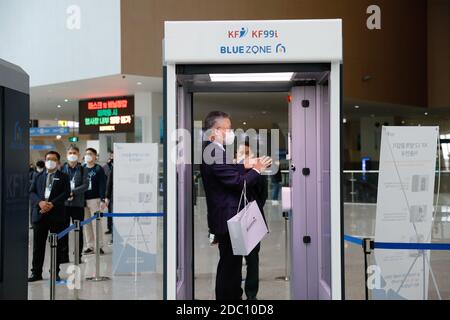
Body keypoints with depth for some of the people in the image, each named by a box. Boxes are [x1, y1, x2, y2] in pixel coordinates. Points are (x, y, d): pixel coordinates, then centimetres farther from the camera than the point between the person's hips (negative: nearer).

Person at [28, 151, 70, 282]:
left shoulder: (63, 177, 8)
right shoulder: (39, 176, 16)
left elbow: (66, 193, -5)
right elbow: (31, 192, 6)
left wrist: (52, 204, -17)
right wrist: (40, 202, -14)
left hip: (56, 214, -2)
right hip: (39, 214, 2)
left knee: (57, 245, 3)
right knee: (38, 245, 5)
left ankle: (55, 272, 12)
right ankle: (36, 272, 13)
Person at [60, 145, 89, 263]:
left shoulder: (83, 170, 5)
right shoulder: (62, 168, 5)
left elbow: (85, 185, -5)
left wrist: (73, 192, -17)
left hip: (78, 203, 0)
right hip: (63, 203, 0)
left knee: (79, 230, 5)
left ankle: (78, 255, 13)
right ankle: (64, 255, 12)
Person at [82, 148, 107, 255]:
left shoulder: (98, 169, -2)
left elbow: (102, 185, -6)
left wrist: (102, 200, -14)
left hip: (94, 199, -5)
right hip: (83, 200, 5)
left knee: (96, 223, -5)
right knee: (86, 224, 7)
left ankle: (99, 246, 2)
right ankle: (90, 246, 14)